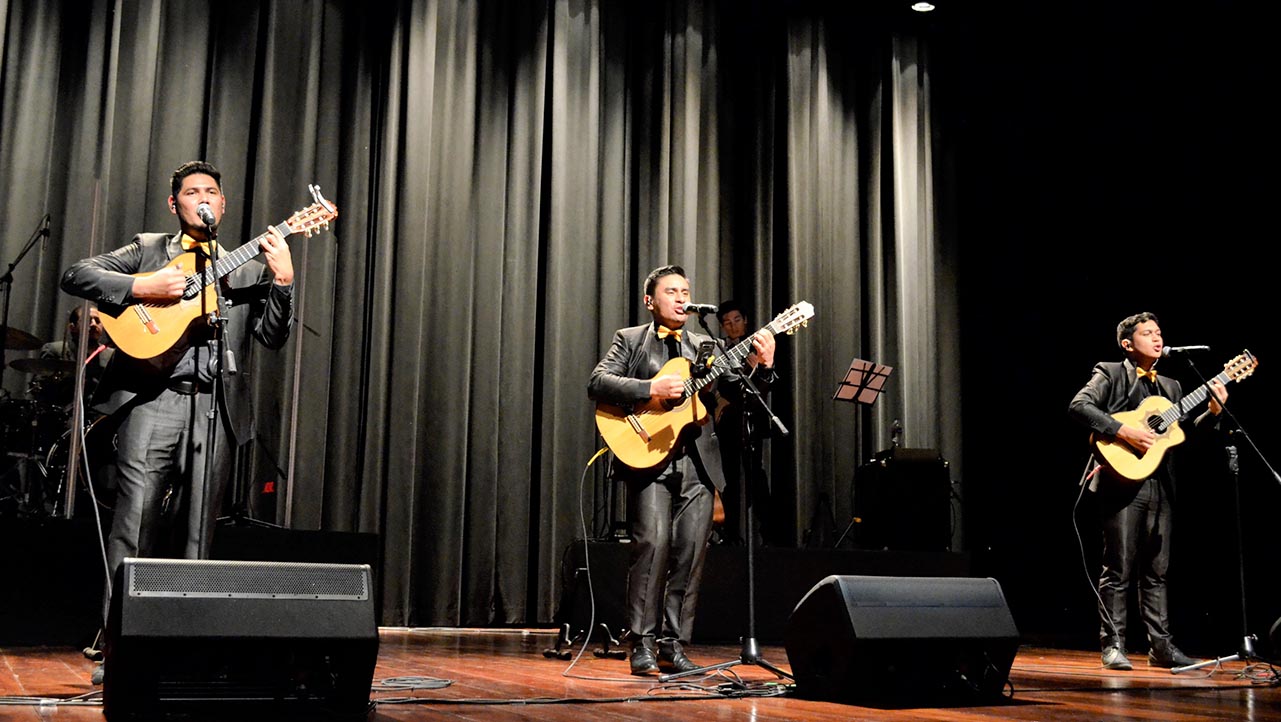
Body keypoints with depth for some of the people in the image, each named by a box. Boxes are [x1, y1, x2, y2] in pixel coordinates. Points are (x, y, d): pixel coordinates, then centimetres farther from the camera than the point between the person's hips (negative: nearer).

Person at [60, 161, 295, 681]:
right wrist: (140, 287, -10)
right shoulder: (147, 249, 14)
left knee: (197, 530, 3)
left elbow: (273, 337, 10)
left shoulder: (248, 268, 19)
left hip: (216, 407, 2)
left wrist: (282, 282, -5)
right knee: (135, 517, -8)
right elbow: (76, 275, 4)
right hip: (153, 400, -2)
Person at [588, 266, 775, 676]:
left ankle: (673, 645, 9)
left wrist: (763, 367, -6)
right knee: (653, 542, -16)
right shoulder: (630, 340, 11)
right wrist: (650, 388, -16)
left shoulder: (705, 346, 20)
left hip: (698, 462, 4)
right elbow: (597, 383, -4)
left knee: (692, 552, -1)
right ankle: (642, 645, -6)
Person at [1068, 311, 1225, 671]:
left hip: (1161, 486, 6)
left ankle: (1161, 647, 16)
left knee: (1156, 572, 11)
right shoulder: (1110, 373, 0)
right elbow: (1079, 405, -16)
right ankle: (1113, 646, 5)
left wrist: (1212, 412, 1)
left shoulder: (1171, 386, 20)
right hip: (1123, 483, -6)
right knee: (1119, 570, -2)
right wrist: (1124, 431, -21)